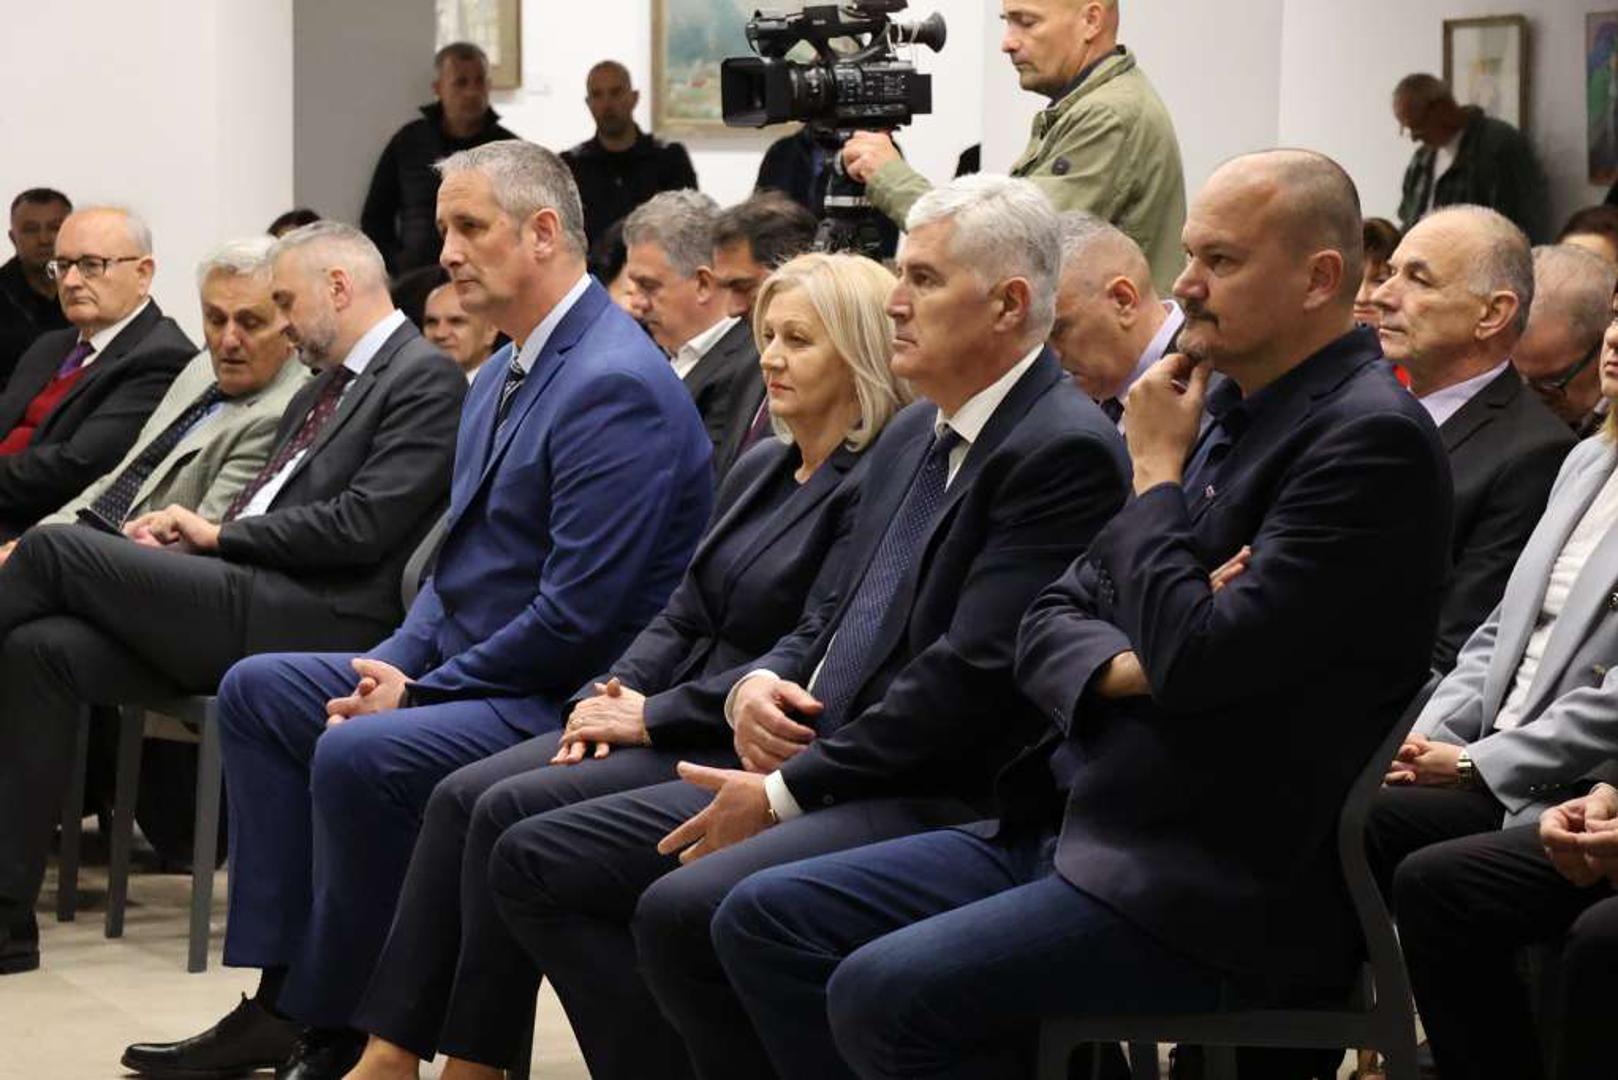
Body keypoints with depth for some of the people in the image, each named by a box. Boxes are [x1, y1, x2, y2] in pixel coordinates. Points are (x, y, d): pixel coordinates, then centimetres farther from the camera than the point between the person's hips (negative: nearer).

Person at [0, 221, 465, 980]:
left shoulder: (426, 379, -4)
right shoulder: (320, 393, 26)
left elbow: (362, 526, -15)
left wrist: (218, 534, -7)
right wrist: (189, 540, 2)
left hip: (312, 626, -9)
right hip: (249, 605, 9)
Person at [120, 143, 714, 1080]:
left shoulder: (615, 385, -21)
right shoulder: (506, 374, 12)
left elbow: (579, 615, -25)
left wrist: (422, 691, -16)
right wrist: (397, 662, 1)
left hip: (565, 700, -11)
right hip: (468, 666, 11)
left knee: (358, 754, -31)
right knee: (257, 691, 12)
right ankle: (282, 999, 6)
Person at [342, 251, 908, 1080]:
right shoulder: (761, 471, 17)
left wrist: (653, 716, -17)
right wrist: (612, 694, -2)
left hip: (745, 746, -9)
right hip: (674, 724, 9)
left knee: (514, 813, -22)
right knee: (462, 795, -10)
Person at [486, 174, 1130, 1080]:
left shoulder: (1066, 451, -13)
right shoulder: (914, 435, 17)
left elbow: (973, 675, -20)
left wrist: (787, 792, -16)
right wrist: (756, 687, 1)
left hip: (945, 804, -10)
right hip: (806, 772, 10)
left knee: (682, 911, -31)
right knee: (537, 861, 2)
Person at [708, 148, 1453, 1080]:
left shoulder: (1374, 440, -15)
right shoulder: (1230, 420, 13)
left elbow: (1200, 660, -23)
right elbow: (1052, 623, 14)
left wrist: (1156, 472, -8)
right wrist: (1127, 665, -9)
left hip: (1225, 895, -9)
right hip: (1073, 828, 9)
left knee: (884, 994, -24)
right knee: (765, 922, 2)